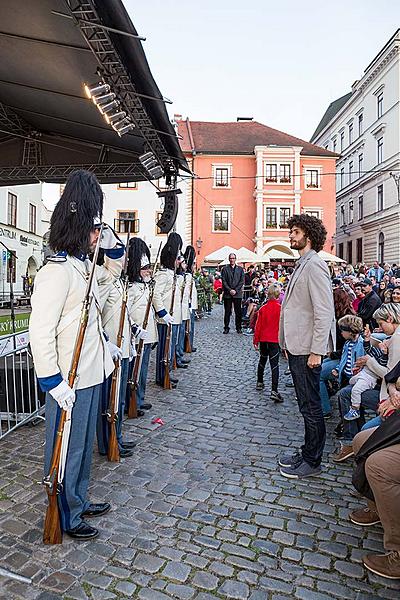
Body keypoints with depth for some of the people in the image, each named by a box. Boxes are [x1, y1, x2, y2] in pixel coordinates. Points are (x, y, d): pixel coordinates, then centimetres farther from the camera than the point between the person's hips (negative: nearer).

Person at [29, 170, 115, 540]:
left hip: (91, 376, 9)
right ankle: (66, 518, 30)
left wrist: (106, 347, 22)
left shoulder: (84, 265, 10)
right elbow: (40, 333, -23)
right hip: (70, 383, -9)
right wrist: (55, 383, -21)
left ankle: (80, 501, 43)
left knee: (84, 444, 23)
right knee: (67, 450, 9)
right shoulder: (57, 271, -20)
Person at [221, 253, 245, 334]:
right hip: (227, 294, 0)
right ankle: (226, 328, 10)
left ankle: (238, 327, 11)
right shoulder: (225, 269, 7)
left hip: (237, 293, 1)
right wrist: (230, 290, -9)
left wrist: (235, 290, -7)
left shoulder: (240, 269, 10)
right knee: (227, 311, 3)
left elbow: (242, 281, 4)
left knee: (238, 311, 2)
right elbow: (224, 281, 1)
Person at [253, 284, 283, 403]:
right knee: (274, 364, -5)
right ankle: (274, 391, -13)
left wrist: (256, 340, 9)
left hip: (263, 339, 3)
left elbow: (258, 325, 1)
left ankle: (260, 382, 34)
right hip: (275, 340, -3)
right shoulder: (281, 308, -8)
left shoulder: (263, 308, -2)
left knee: (262, 360, 22)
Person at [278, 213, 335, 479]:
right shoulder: (302, 264, 14)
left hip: (308, 350, -10)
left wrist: (316, 351, -21)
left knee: (311, 407, 4)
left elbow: (323, 312, -21)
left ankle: (312, 462, 20)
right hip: (297, 347, 10)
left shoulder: (314, 265, -15)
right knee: (306, 405, 19)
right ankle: (307, 453, 34)